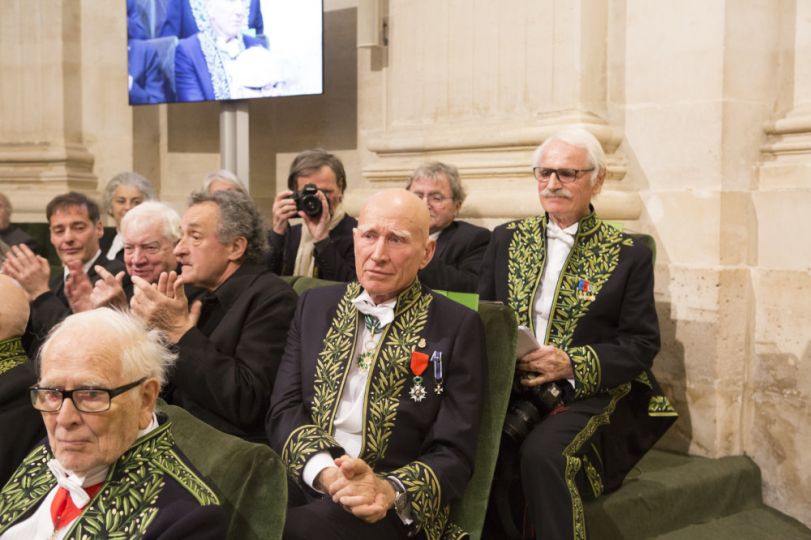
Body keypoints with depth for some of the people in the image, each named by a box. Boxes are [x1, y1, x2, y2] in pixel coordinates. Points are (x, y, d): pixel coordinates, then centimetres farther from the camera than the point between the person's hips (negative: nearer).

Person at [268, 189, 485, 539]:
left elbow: (454, 454, -1)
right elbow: (284, 409, 5)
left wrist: (390, 490, -20)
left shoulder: (458, 327, 2)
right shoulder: (316, 305, 13)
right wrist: (325, 471, -15)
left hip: (395, 508, -2)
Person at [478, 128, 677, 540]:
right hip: (509, 386, 3)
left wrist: (572, 363, -16)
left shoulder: (629, 255, 3)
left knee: (542, 452, -33)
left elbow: (641, 344, -1)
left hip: (588, 394, -2)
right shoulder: (506, 239, 13)